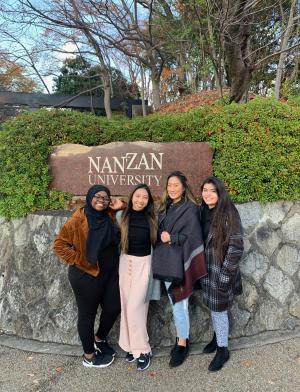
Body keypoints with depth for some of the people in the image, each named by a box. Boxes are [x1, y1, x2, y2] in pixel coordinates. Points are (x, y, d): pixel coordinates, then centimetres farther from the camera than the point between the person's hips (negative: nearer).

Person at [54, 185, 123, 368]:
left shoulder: (110, 217, 3)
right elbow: (59, 244, -12)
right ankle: (89, 356, 33)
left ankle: (100, 339, 44)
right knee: (88, 313, 11)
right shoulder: (79, 219, -15)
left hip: (110, 273, 6)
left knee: (114, 308, 14)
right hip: (87, 276, -6)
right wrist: (79, 260, -13)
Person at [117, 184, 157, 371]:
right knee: (126, 306, 10)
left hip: (143, 264, -3)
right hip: (126, 262, 3)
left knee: (135, 307, -4)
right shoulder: (124, 216, -3)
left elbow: (156, 242, -1)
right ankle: (132, 345, 27)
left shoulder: (151, 219, -9)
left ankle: (143, 350, 14)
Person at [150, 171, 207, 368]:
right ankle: (182, 338, 34)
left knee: (179, 305, 4)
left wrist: (171, 238, -16)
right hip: (166, 263, 7)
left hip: (179, 263, -7)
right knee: (175, 303, 17)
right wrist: (161, 238, 0)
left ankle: (182, 344, 22)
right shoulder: (165, 208, 12)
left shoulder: (190, 209, -9)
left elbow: (194, 237, -14)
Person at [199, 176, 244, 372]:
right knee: (213, 307, 21)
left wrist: (225, 273, -16)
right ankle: (218, 336, 43)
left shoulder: (228, 213, -18)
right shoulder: (202, 212, 1)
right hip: (206, 270, 6)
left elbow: (237, 247, -17)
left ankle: (223, 350, 27)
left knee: (219, 309, 6)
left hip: (221, 271, -6)